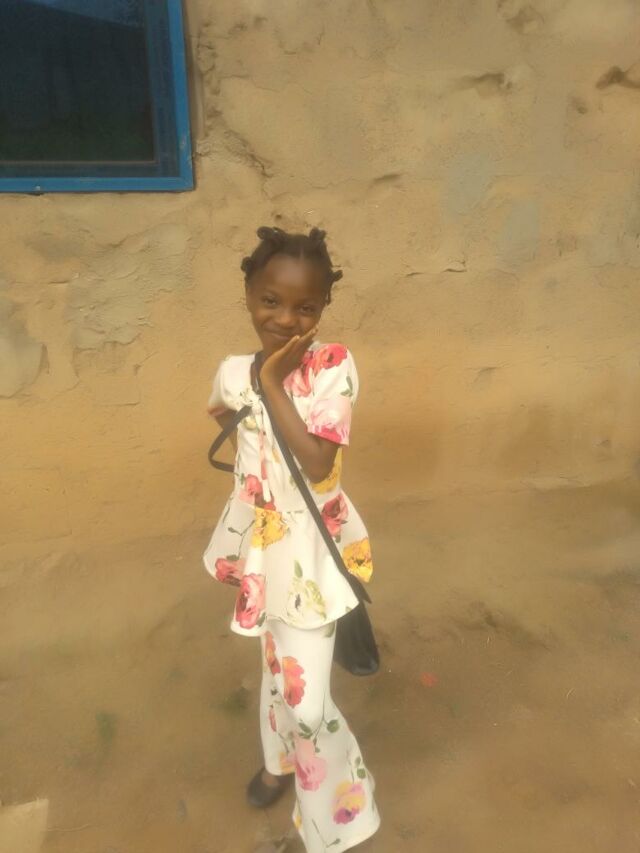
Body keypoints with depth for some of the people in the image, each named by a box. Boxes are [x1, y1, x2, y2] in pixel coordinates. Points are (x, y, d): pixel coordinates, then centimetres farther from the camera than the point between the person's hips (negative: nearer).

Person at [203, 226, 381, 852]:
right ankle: (281, 761, 56)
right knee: (276, 664, 26)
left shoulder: (335, 367, -17)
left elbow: (318, 464, -27)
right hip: (260, 545, 5)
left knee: (309, 702, -4)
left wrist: (275, 383, -24)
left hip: (311, 551, -4)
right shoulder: (234, 371, -4)